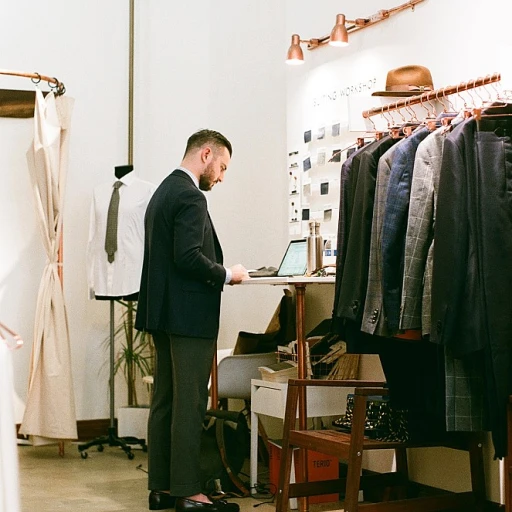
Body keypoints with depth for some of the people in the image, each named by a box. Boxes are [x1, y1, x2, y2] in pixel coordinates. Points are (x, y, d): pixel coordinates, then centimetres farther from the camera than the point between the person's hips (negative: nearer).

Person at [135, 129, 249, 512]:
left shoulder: (164, 191, 17)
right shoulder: (190, 197, -14)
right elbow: (188, 256, -24)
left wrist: (218, 273, 14)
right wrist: (226, 275, -10)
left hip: (162, 310, 10)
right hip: (189, 315, -10)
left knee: (165, 401, 12)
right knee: (190, 405, -5)